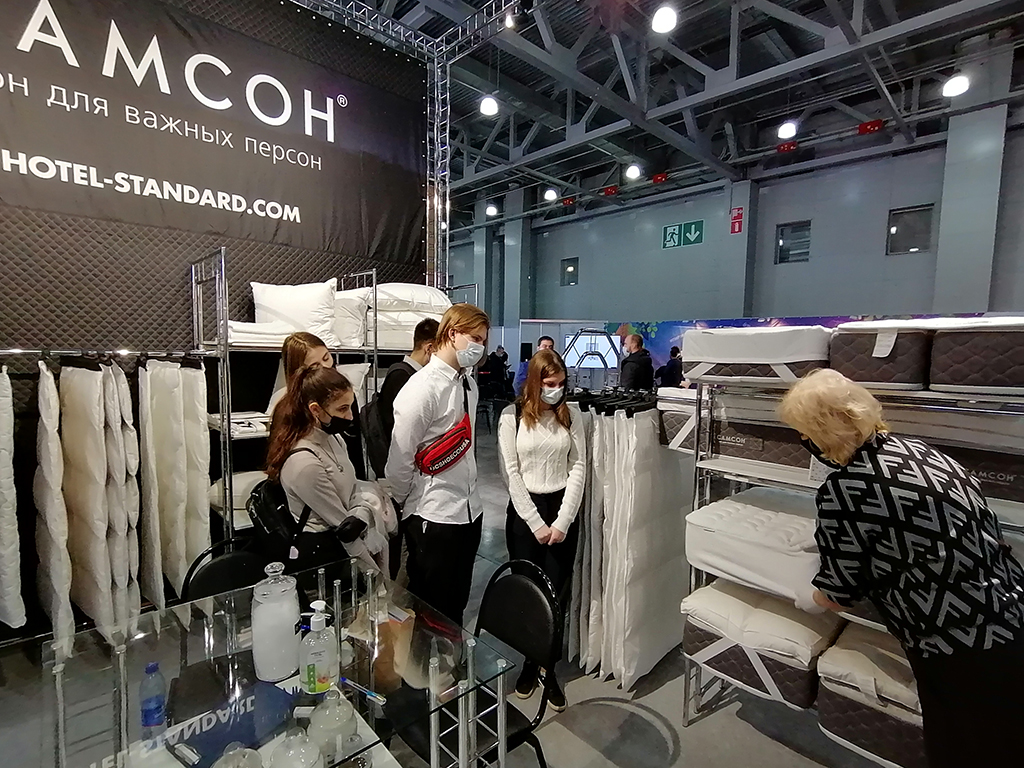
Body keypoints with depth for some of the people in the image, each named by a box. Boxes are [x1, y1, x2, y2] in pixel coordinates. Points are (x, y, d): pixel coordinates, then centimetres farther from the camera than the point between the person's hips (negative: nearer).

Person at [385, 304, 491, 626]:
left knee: (457, 602, 22)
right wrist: (397, 509, -3)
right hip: (433, 515, -7)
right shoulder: (423, 388, -19)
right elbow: (400, 459, -14)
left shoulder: (468, 383, 7)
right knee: (433, 608, 11)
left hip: (469, 509, 8)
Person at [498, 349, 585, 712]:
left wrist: (561, 522, -7)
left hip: (563, 509, 2)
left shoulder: (570, 417, 3)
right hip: (525, 510, -1)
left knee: (556, 594, 6)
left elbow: (578, 468, 0)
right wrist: (536, 523, -9)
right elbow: (511, 473, -7)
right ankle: (530, 662, 30)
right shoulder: (512, 416, -5)